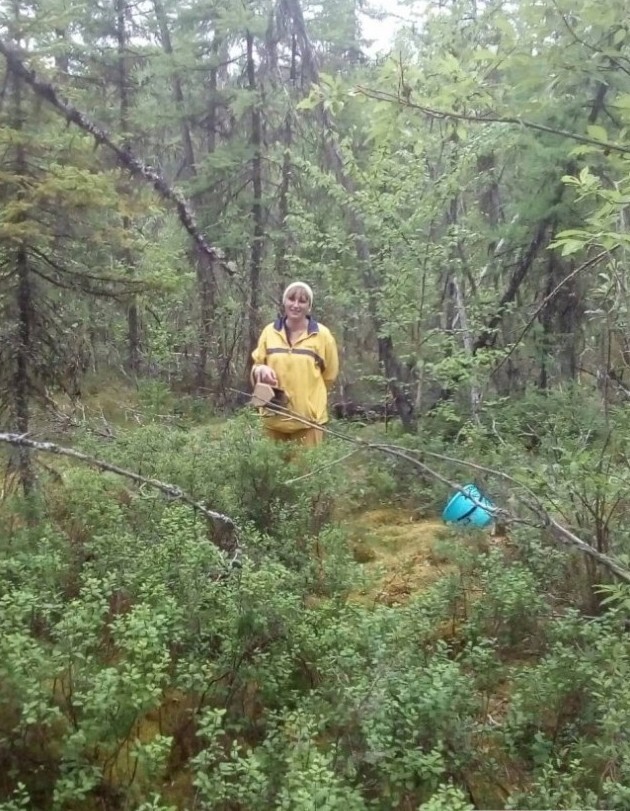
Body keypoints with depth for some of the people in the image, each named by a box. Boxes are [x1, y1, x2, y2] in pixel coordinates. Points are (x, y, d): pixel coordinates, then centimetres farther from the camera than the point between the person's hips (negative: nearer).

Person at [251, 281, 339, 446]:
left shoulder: (322, 334, -1)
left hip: (308, 417, -3)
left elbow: (330, 375, 7)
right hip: (274, 416, 3)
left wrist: (306, 392, 4)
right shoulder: (270, 331, 7)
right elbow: (256, 366, 13)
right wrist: (261, 370, -9)